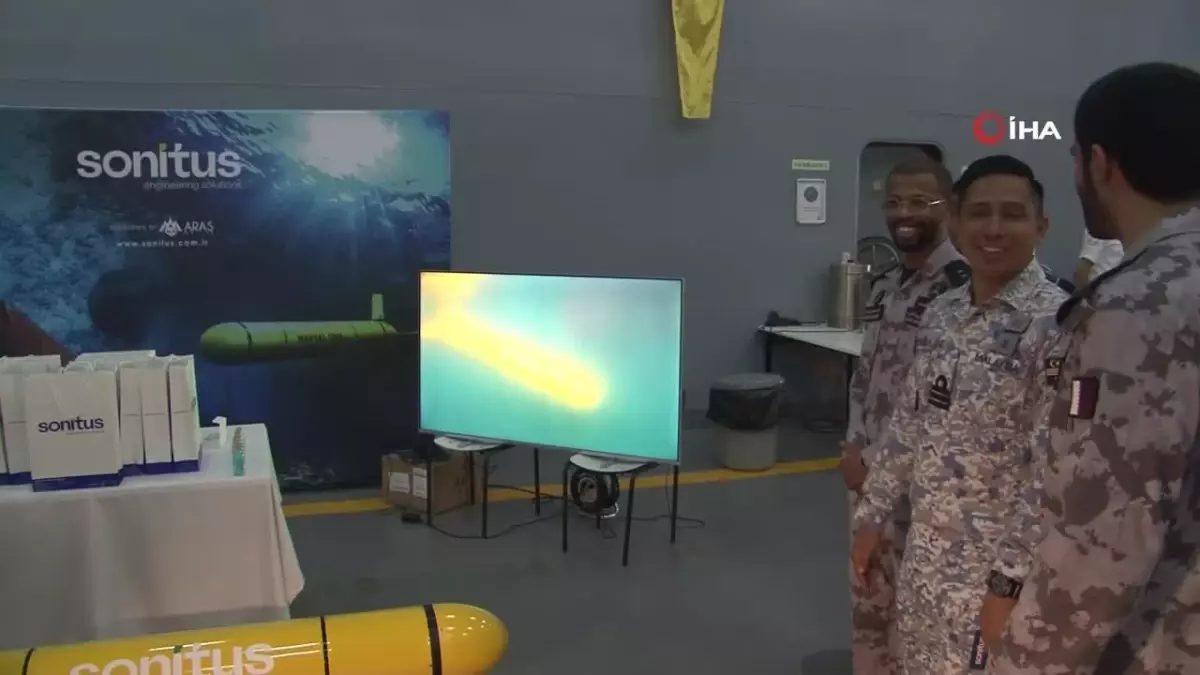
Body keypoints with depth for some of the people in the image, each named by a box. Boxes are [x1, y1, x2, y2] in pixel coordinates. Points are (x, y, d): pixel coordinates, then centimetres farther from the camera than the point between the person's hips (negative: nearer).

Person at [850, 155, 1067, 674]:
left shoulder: (1056, 323, -17)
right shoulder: (942, 313, 5)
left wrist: (1018, 578, -21)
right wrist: (872, 516, 12)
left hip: (1000, 564, -7)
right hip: (927, 553, 7)